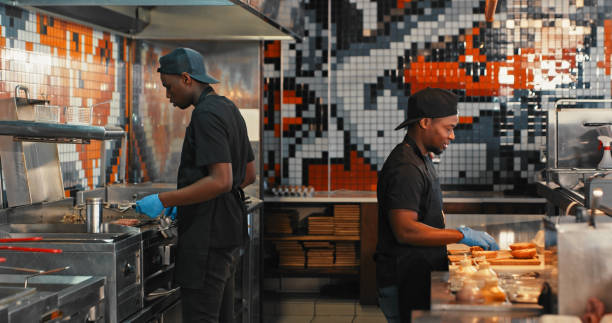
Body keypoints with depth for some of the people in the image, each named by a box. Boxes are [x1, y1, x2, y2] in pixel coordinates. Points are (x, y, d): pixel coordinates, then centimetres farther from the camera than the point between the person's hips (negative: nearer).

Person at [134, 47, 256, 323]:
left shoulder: (206, 115, -16)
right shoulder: (228, 109, 15)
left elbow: (221, 181, -25)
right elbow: (248, 174, 20)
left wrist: (164, 200, -22)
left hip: (208, 236, -11)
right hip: (228, 231, 11)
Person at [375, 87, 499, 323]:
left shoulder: (421, 160, 16)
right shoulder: (405, 168, -18)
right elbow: (405, 230, -25)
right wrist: (461, 235, -20)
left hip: (420, 275, 10)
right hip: (405, 285, -10)